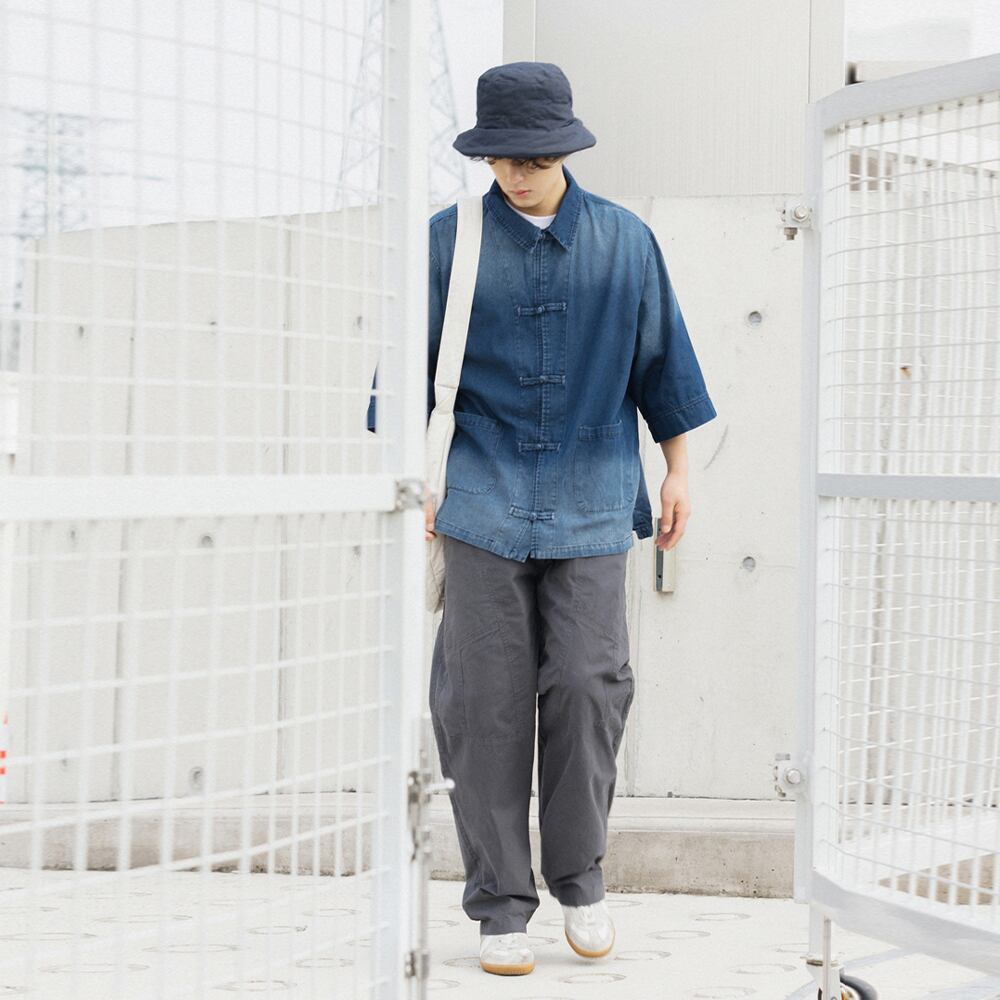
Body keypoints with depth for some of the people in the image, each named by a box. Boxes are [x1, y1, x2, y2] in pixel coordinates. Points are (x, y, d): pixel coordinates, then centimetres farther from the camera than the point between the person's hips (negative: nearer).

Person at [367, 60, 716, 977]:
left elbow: (659, 358, 13)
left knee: (588, 687, -4)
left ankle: (579, 877, 18)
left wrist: (678, 471, 13)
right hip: (483, 498, 0)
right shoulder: (450, 240, 3)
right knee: (487, 699, 0)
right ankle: (500, 901, 11)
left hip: (590, 501, 1)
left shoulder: (624, 240, 6)